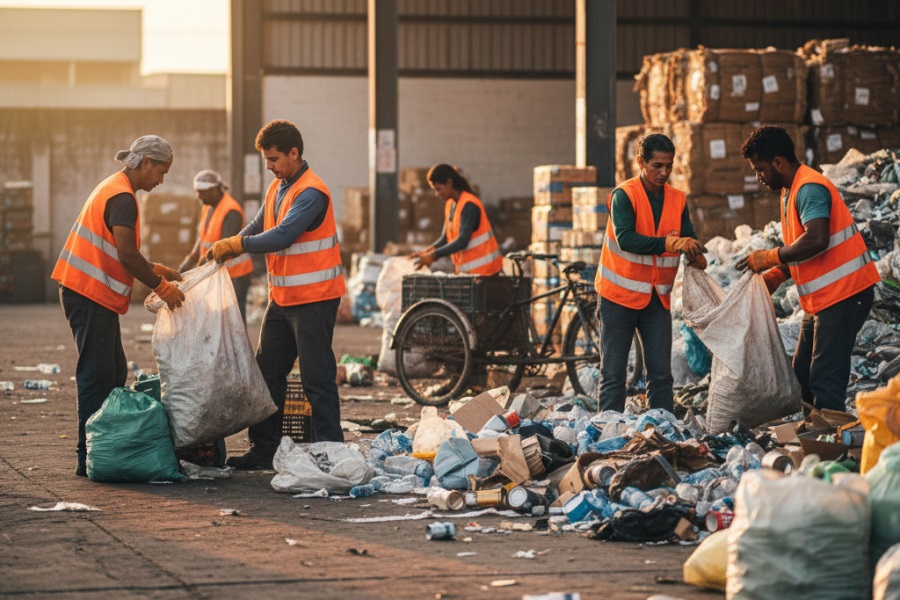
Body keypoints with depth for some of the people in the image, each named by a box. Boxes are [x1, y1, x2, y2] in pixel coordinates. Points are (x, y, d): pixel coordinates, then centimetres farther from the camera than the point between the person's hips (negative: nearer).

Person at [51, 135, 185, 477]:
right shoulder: (122, 198, -14)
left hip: (93, 296, 11)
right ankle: (89, 458, -8)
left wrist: (157, 270, 19)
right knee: (98, 376, -9)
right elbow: (126, 254, -22)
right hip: (91, 296, -11)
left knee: (114, 373, 13)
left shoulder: (113, 189, 19)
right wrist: (161, 287, -15)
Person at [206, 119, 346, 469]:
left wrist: (234, 245, -22)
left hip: (313, 298, -9)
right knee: (268, 373, 12)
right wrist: (225, 250, -3)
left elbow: (282, 236, -26)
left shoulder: (311, 193, -17)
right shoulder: (277, 189, 13)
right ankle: (264, 449, 19)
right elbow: (258, 228, 14)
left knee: (317, 378, -5)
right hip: (282, 296, 9)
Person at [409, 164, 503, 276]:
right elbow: (446, 238, 12)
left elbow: (462, 241, -25)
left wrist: (433, 256, -29)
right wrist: (427, 251, -6)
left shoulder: (469, 205, -17)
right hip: (467, 269, 8)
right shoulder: (450, 205, 11)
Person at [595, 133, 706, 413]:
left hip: (657, 296, 5)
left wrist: (696, 255, -26)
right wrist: (667, 244, -37)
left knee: (661, 374, 5)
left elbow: (689, 239, -2)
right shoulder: (624, 196, -11)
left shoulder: (677, 200, 5)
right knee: (613, 373, -1)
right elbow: (625, 239, -26)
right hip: (620, 294, -5)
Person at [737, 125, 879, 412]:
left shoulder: (809, 189, -16)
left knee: (826, 382, -12)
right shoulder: (790, 192, 16)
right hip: (822, 299, 11)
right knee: (802, 378, 14)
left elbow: (816, 240, -30)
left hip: (843, 294, -11)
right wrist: (775, 276, 6)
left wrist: (770, 257, -19)